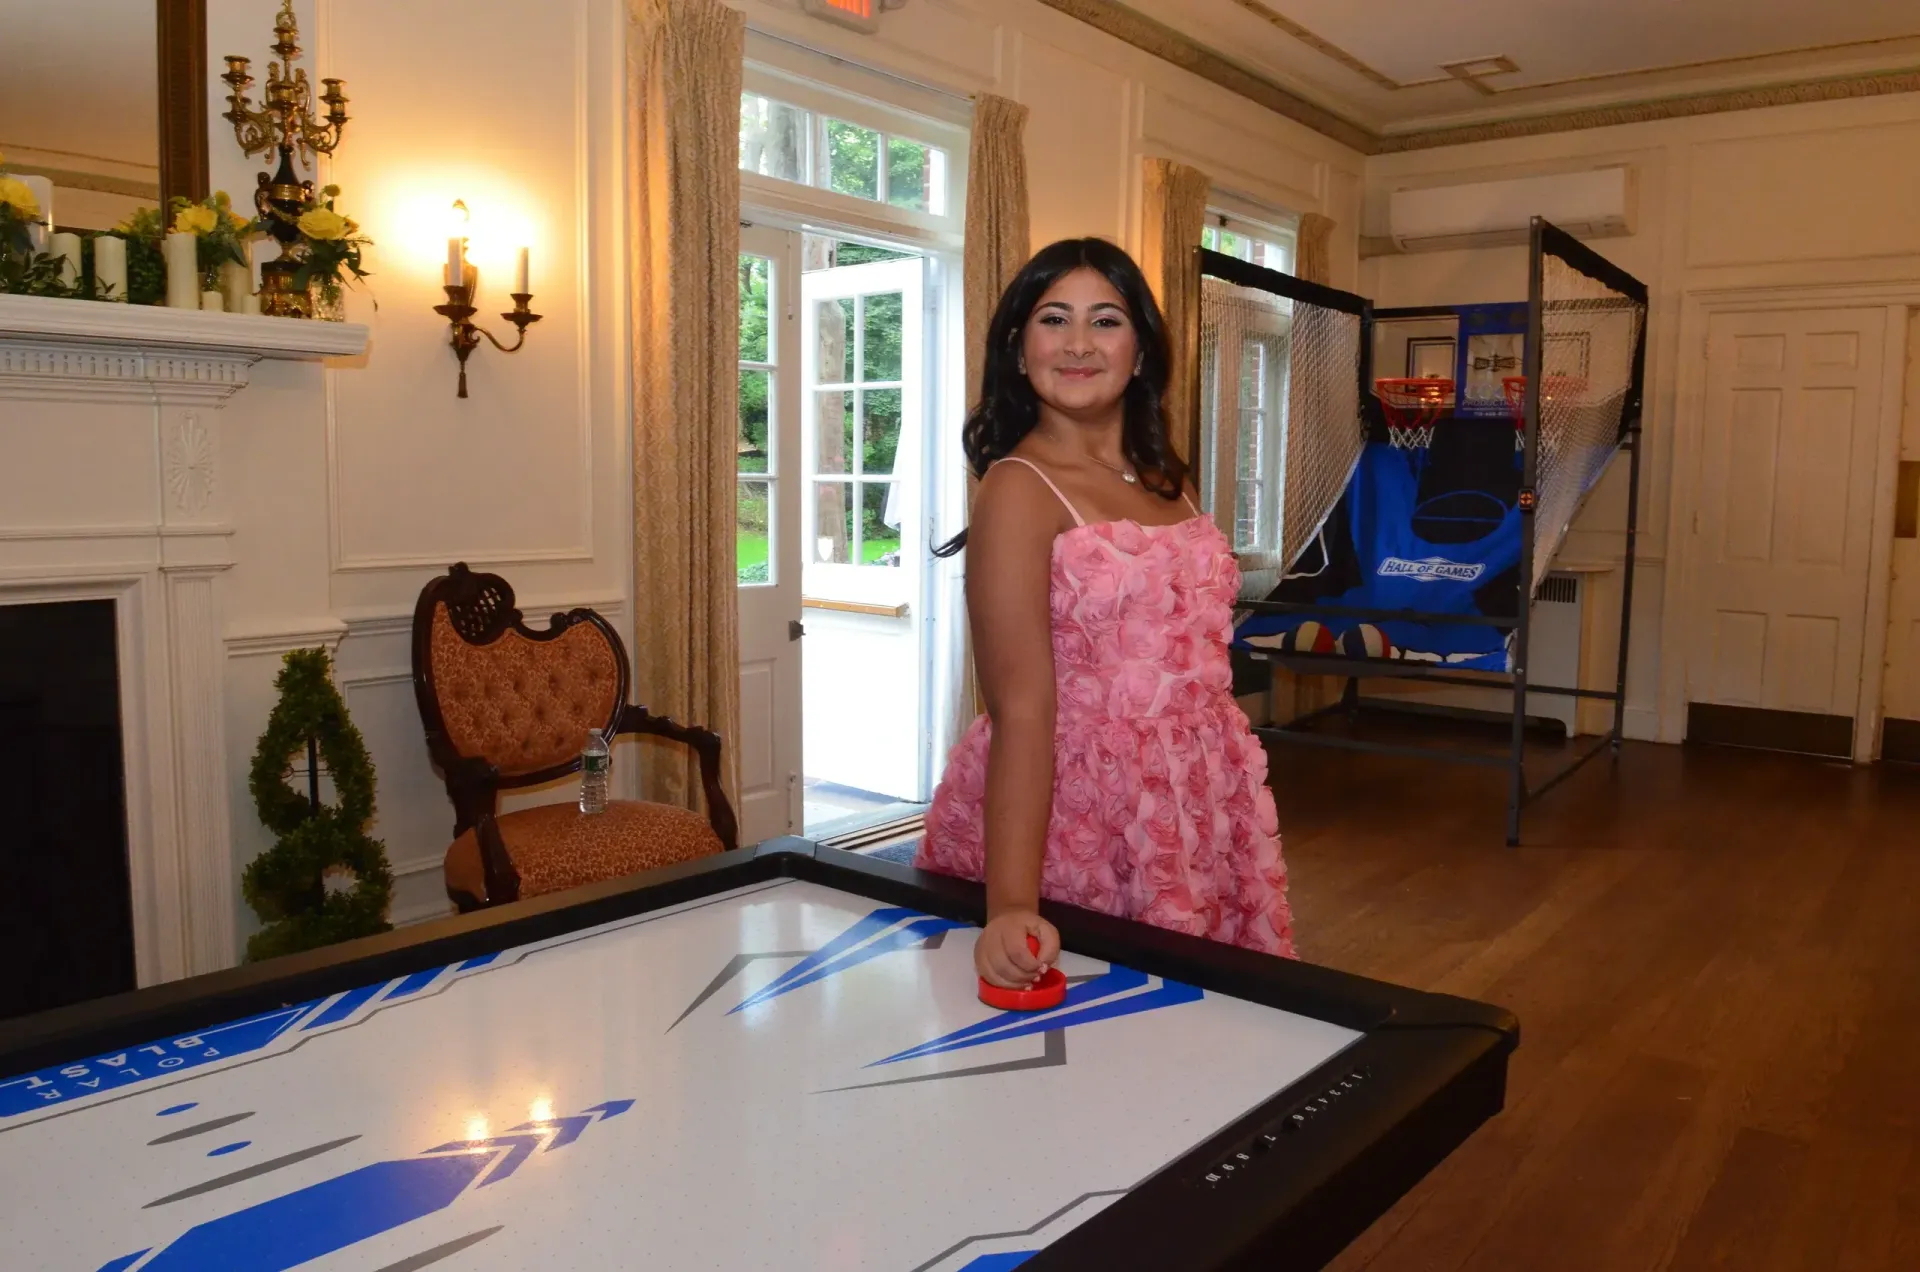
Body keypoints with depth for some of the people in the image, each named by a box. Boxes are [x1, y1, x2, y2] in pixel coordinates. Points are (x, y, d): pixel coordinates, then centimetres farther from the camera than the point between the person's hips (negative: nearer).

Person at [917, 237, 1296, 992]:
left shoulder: (1167, 480, 9)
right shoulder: (1019, 490, -13)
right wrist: (1011, 906, -29)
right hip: (1075, 809, -6)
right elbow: (1021, 708, -22)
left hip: (1193, 805, 7)